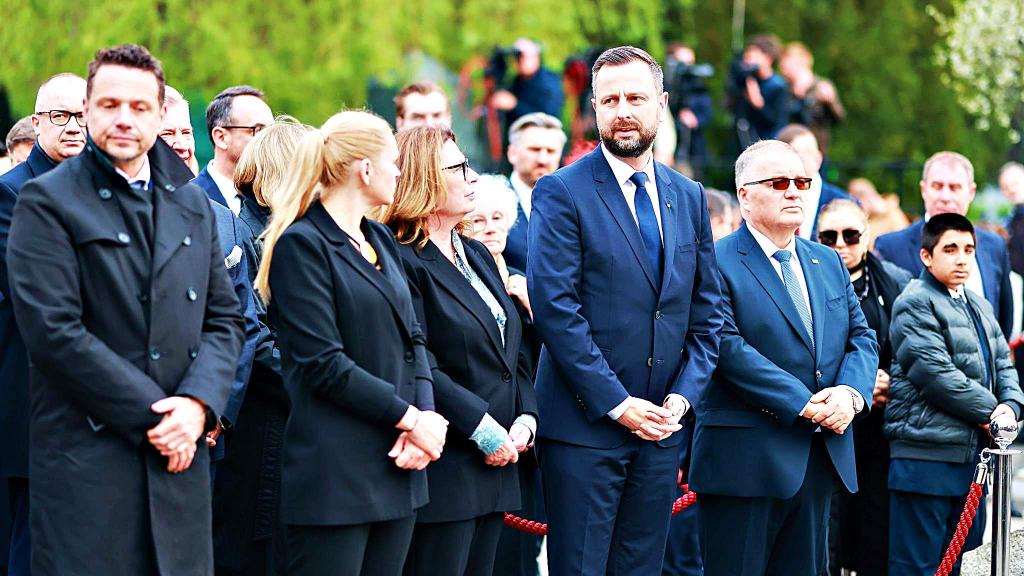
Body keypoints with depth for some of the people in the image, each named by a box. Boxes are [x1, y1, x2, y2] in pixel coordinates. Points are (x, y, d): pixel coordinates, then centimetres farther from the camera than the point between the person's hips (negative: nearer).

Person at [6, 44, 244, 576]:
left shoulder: (192, 204, 16)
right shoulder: (48, 202, -3)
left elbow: (224, 320, 14)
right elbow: (54, 332, -12)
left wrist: (198, 403, -6)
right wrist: (153, 413, -13)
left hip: (180, 456, 5)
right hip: (86, 460, -5)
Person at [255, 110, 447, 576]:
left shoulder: (381, 241, 17)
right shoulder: (302, 244, -9)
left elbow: (412, 339, 14)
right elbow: (323, 364, -16)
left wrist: (426, 413, -4)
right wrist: (411, 418, -13)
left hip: (395, 468, 8)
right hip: (335, 471, -8)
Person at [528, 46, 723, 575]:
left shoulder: (688, 197, 12)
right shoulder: (562, 192, -5)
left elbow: (706, 313, 13)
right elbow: (555, 308, -13)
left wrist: (683, 396, -1)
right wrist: (617, 403, -15)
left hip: (662, 427, 5)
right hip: (585, 427, -5)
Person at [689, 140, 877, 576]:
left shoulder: (829, 262, 16)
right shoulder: (717, 263, -8)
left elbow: (862, 338, 13)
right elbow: (729, 347, -18)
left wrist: (851, 393, -9)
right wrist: (803, 405, -20)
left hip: (822, 458, 7)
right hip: (745, 460, -7)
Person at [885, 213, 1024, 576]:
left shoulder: (979, 307, 21)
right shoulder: (915, 304, -8)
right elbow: (936, 372, -17)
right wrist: (990, 412, -12)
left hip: (970, 454, 9)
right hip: (926, 457, -9)